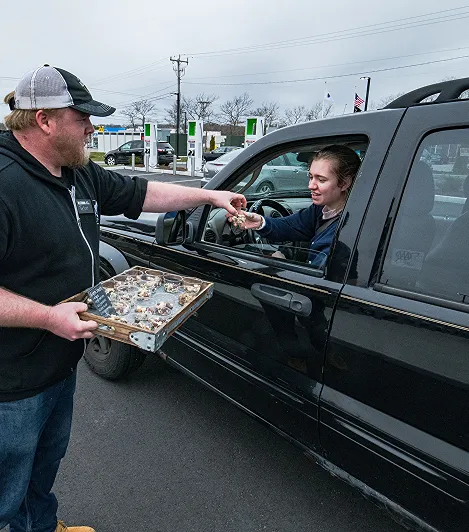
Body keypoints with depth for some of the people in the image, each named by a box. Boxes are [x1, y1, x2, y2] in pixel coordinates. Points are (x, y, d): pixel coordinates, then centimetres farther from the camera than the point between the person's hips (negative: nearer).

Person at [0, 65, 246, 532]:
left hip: (61, 361, 9)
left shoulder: (80, 174, 2)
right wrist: (49, 316, -30)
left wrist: (210, 195, 13)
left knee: (45, 465, 31)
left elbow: (140, 193, 12)